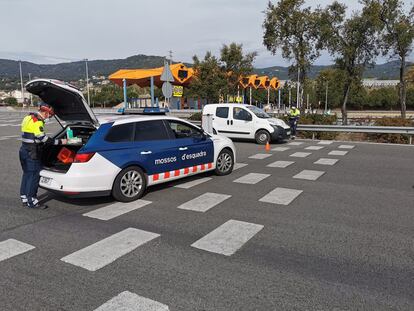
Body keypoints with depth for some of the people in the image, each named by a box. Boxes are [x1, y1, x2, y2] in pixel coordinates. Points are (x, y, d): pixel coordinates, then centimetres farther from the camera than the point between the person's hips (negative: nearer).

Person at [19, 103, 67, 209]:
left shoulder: (29, 118, 15)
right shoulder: (37, 121, -17)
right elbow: (42, 138, -24)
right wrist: (60, 142, -21)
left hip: (24, 150, 10)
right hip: (31, 153, -10)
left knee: (27, 174, 16)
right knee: (34, 176, -4)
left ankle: (24, 198, 25)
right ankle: (32, 201, 1)